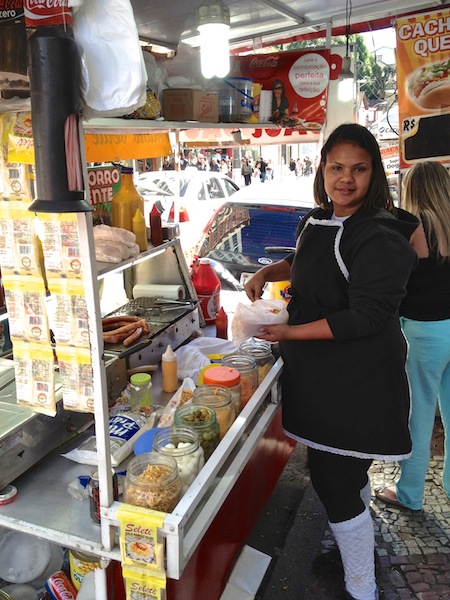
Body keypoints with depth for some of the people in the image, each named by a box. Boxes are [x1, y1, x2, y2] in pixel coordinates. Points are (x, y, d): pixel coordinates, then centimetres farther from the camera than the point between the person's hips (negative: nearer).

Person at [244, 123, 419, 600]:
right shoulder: (316, 221, 7)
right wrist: (268, 272, 9)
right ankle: (354, 549, 48)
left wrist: (291, 333, -24)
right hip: (320, 373, 9)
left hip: (357, 380, -8)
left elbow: (366, 317, -25)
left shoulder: (381, 237, -20)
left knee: (332, 479, 0)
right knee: (347, 471, 24)